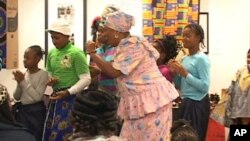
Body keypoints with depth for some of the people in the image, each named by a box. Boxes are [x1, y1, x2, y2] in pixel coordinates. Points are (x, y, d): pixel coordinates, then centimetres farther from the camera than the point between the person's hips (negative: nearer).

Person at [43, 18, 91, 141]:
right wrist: (50, 80, -2)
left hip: (71, 98, -7)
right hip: (55, 97, 7)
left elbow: (86, 79, -13)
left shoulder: (76, 53, -11)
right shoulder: (51, 53, 8)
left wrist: (67, 92, -20)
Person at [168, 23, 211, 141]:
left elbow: (205, 86, -21)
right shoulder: (185, 59, 12)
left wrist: (185, 73, -20)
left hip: (197, 104, -8)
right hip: (185, 103, 8)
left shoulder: (202, 59, -12)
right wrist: (175, 72, -1)